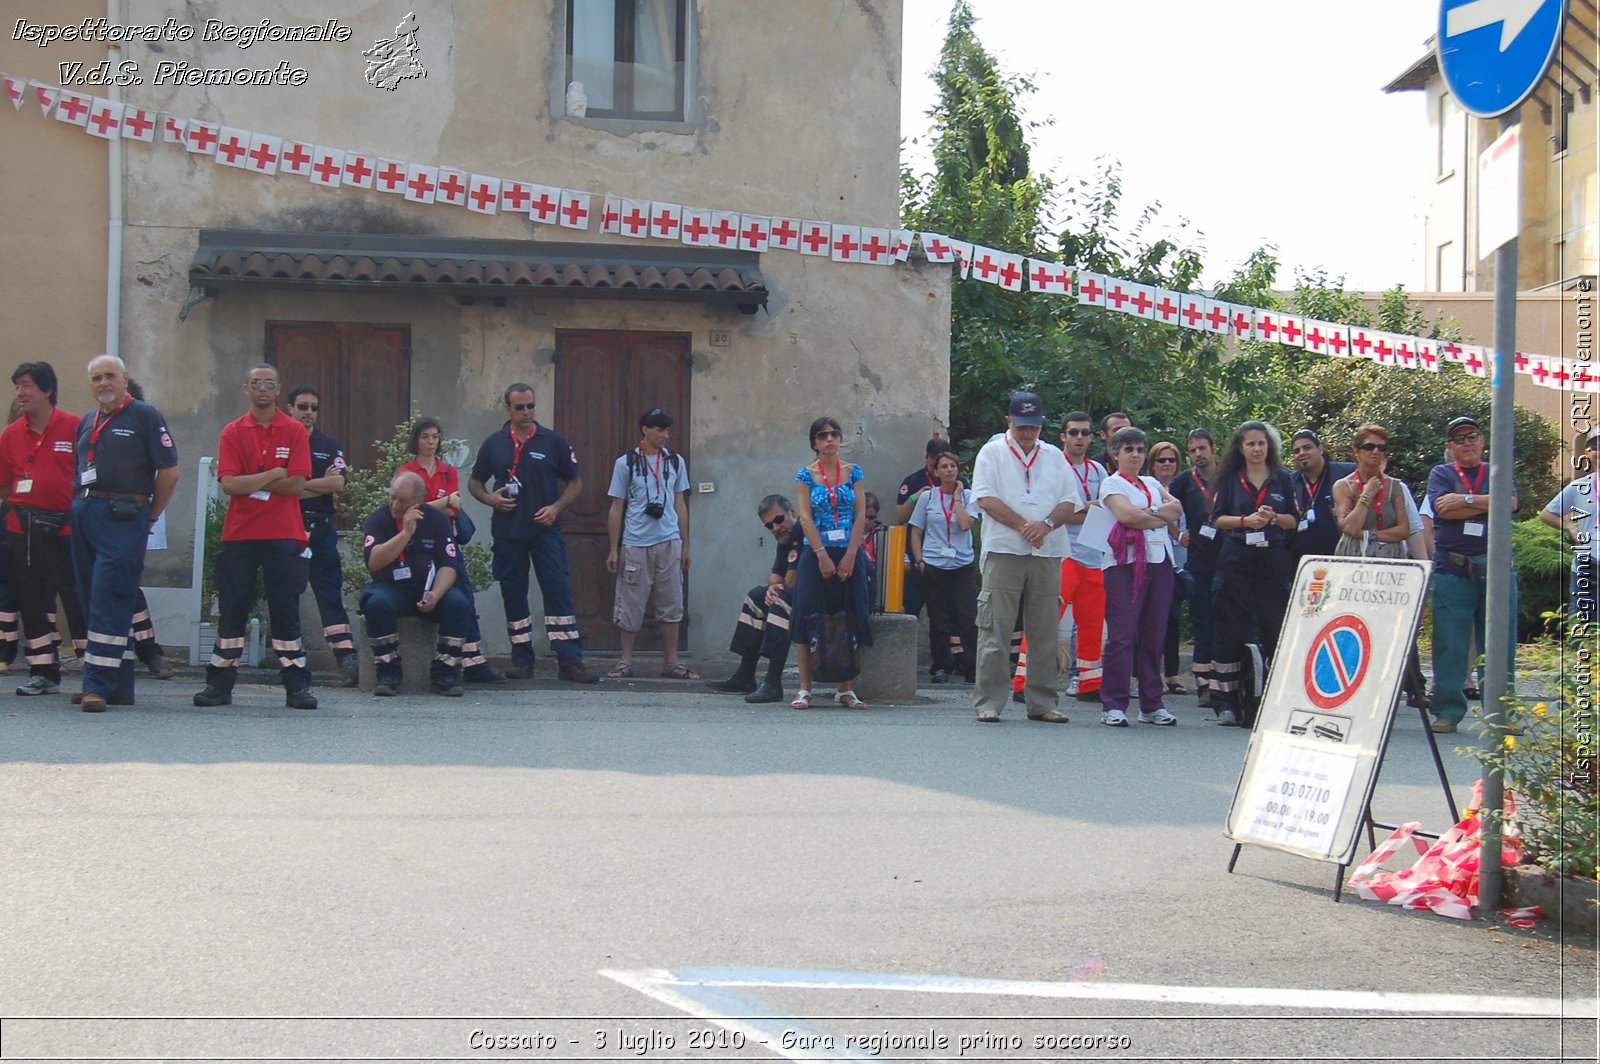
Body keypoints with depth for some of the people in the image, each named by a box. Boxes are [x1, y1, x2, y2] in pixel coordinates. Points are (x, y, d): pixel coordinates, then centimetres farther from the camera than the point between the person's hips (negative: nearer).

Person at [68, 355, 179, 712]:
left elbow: (169, 472, -4)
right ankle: (119, 687, 13)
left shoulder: (144, 416, -1)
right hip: (84, 515, 8)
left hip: (122, 518, -8)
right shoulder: (87, 423, 19)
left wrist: (149, 516, 1)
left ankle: (98, 685, -14)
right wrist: (81, 503, 13)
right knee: (91, 602, 7)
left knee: (109, 602, -12)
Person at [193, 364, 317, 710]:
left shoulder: (295, 431, 3)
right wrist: (273, 475, -10)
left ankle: (296, 685, 3)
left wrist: (251, 483, -8)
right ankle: (220, 683, 10)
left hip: (283, 535, -1)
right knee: (232, 609, 4)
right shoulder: (232, 432, 5)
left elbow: (297, 484, -7)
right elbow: (229, 484, -7)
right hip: (239, 534, 1)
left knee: (286, 610, 1)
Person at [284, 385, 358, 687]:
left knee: (331, 594, -6)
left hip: (321, 529, 1)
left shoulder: (330, 446, 12)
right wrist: (320, 485, -7)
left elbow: (339, 484, -2)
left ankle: (347, 659, -17)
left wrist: (299, 485, -6)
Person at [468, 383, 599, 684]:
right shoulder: (494, 444, 7)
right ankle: (521, 660, 15)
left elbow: (575, 483, 8)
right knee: (513, 595, 6)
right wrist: (489, 498, -5)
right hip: (507, 532, 2)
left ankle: (570, 661, -12)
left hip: (545, 530, -2)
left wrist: (557, 507, -9)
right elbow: (474, 482, 17)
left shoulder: (554, 442, 3)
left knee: (558, 592, -10)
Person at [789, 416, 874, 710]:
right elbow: (805, 517, -4)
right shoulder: (806, 474, 2)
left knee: (849, 620, 1)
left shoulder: (853, 472, 6)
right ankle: (804, 689, -3)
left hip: (849, 555, 2)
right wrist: (822, 555, -11)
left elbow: (860, 515, 2)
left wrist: (850, 556, -7)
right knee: (809, 617, -6)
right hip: (815, 553, -1)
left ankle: (845, 689, 8)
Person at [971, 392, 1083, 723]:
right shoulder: (992, 453, 6)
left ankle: (1042, 702, 10)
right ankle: (988, 702, -4)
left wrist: (1046, 525, -9)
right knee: (995, 630, -6)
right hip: (1003, 551, -3)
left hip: (1047, 553, 3)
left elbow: (1070, 502, 10)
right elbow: (986, 499, -4)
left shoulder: (1054, 456, 16)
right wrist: (1023, 526, -12)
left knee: (1045, 633, 4)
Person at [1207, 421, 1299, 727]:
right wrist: (1244, 521, -12)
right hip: (1236, 560, -1)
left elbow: (1294, 520, 10)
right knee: (1232, 630, -2)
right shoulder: (1229, 479, 9)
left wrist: (1274, 517, -9)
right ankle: (1227, 702, 0)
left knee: (1275, 628, -2)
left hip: (1273, 560, 1)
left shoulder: (1281, 479, 11)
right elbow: (1217, 519, 5)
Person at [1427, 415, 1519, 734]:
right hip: (1452, 569, -1)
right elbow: (1443, 509, -9)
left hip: (1496, 567, 1)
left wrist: (1466, 500, -10)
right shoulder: (1441, 474, 10)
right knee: (1449, 644, -3)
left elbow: (1511, 502, -6)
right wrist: (1490, 504, -5)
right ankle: (1447, 711, 4)